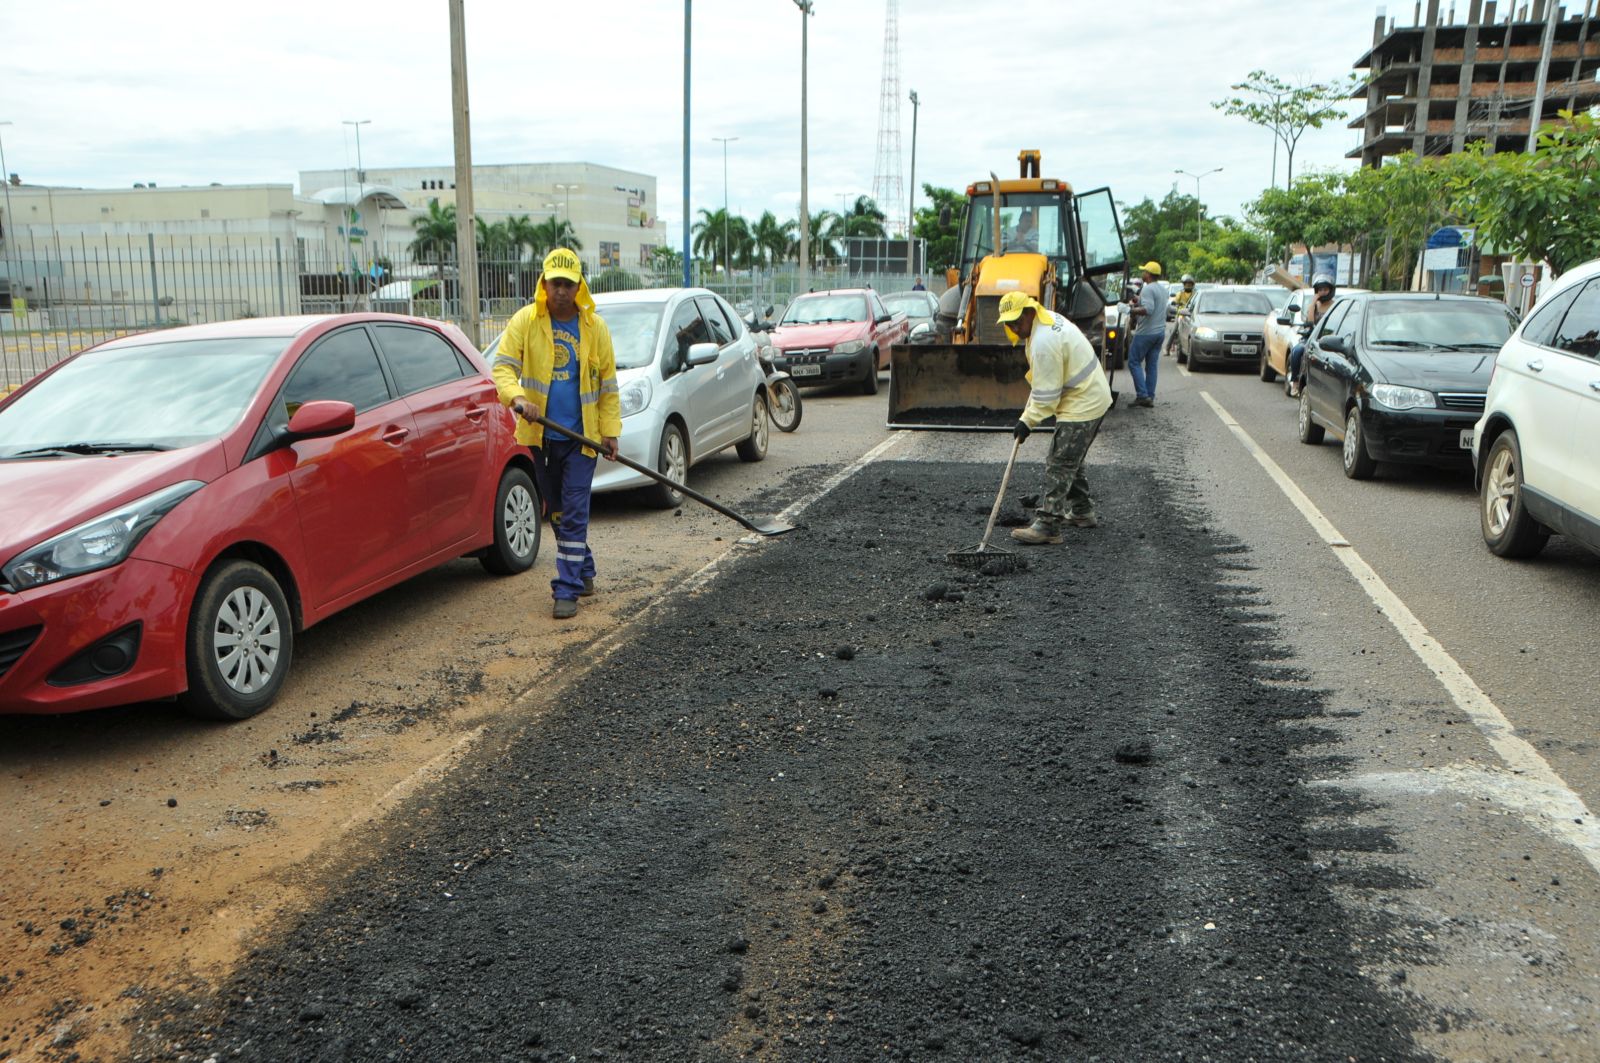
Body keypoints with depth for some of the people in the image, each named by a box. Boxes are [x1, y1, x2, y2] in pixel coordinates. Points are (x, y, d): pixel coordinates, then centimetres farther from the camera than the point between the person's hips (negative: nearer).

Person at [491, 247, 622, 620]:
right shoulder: (524, 321, -1)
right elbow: (503, 366, -7)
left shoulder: (595, 327, 1)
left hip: (582, 435, -2)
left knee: (575, 513, -7)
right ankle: (584, 572, 31)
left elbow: (607, 384, 5)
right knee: (558, 511, 14)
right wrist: (517, 397, -27)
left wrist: (610, 430, -1)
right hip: (541, 435, 2)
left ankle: (568, 589, -4)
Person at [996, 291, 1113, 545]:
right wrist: (1030, 408, 15)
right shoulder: (1049, 319, 8)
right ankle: (1082, 512, 33)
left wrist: (1027, 421, -12)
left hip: (1082, 406, -11)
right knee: (1071, 461, 22)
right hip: (1092, 398, 11)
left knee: (1059, 465, -10)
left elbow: (1046, 395, -22)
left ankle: (1047, 525, -9)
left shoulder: (1043, 343, -26)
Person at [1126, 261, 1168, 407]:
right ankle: (1150, 397, 9)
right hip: (1160, 331, 9)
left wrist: (1133, 310, -16)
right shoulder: (1163, 289, 14)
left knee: (1134, 362, -2)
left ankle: (1142, 395, -10)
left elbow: (1148, 309, -28)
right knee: (1152, 365, 10)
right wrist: (1139, 300, 22)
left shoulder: (1148, 289, -16)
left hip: (1146, 332, -9)